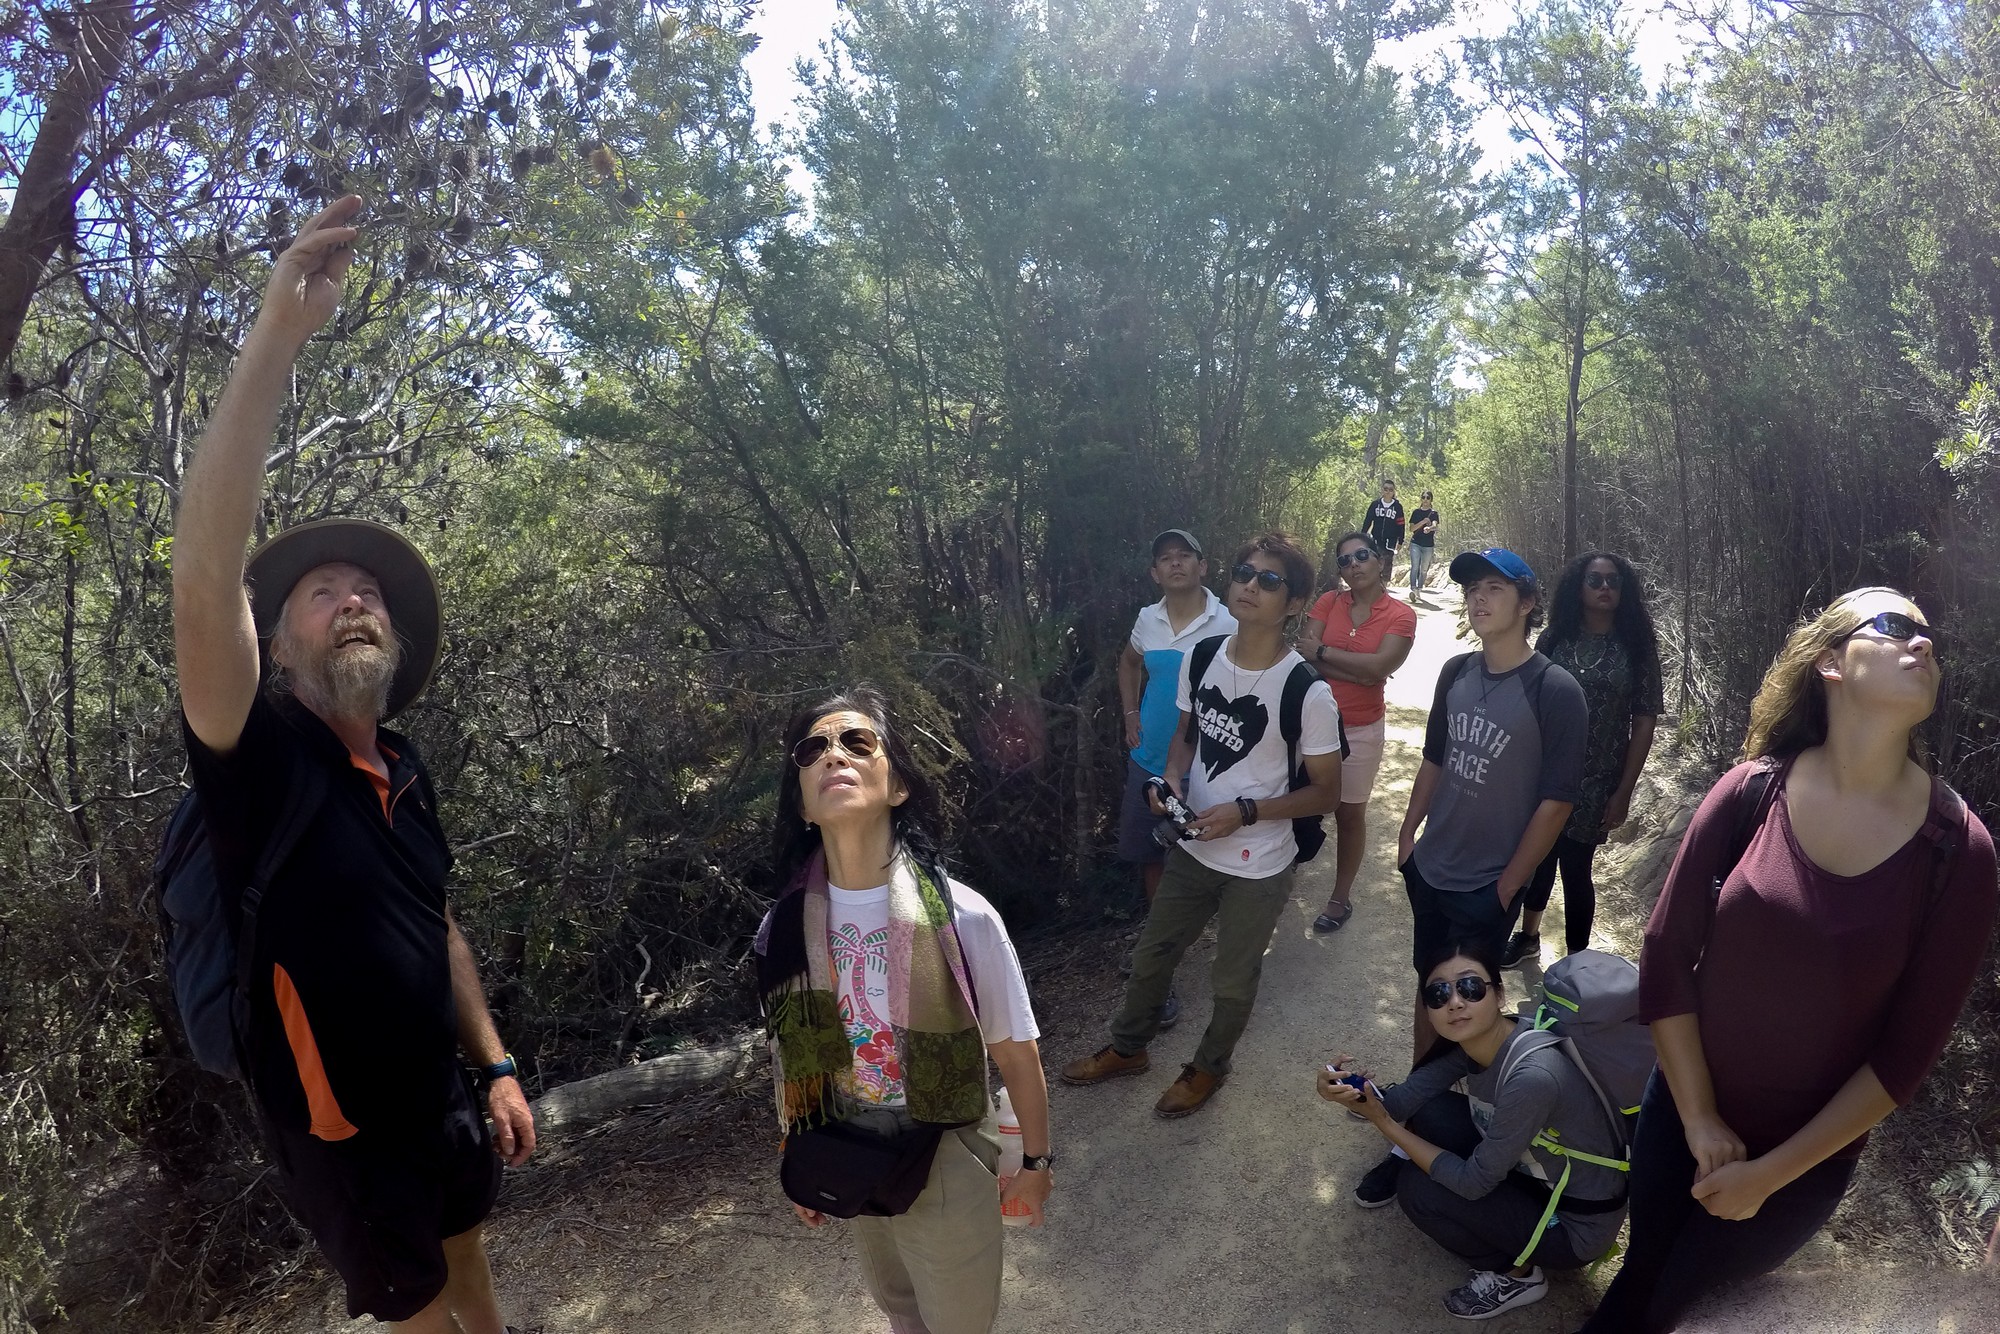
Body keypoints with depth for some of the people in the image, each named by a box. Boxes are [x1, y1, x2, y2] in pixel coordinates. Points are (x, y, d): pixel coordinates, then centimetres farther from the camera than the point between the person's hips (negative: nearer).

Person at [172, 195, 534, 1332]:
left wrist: (497, 1067, 6)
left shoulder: (406, 770, -2)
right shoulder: (259, 751, -21)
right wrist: (278, 334, -43)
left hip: (442, 1101, 5)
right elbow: (204, 577, -39)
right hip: (341, 1131, -5)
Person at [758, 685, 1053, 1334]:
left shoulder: (963, 918, -27)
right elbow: (791, 1058, 0)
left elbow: (1016, 1053, -13)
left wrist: (1036, 1161, -1)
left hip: (947, 1165, -3)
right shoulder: (784, 928, -16)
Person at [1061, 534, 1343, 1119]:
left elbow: (1327, 792, -13)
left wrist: (1245, 812, -22)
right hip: (1193, 848, 5)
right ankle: (1127, 1048, 47)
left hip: (1258, 867, -4)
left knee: (1233, 981, 17)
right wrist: (1171, 777, -10)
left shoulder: (1308, 692, -22)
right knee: (1150, 955, 21)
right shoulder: (1200, 657, -7)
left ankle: (1208, 1066, 45)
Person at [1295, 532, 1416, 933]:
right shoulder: (1327, 602, -1)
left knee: (1349, 814, 12)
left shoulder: (1400, 616, -7)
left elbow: (1379, 666, -20)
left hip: (1360, 730, -2)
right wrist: (1356, 672, -19)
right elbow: (1304, 655, -13)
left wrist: (1323, 651, -14)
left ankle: (1341, 898, 27)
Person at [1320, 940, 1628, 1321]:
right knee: (1427, 1112, -6)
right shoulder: (1472, 1040, -10)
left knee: (1416, 1186, -14)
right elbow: (1401, 1099, -13)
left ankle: (1516, 1274, 9)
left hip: (1578, 1224, -7)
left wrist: (1385, 1125, -19)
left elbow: (1473, 1182, -25)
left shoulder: (1532, 1077, -35)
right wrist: (1352, 1090, -34)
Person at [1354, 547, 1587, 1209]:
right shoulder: (1456, 672, -1)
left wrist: (1508, 886, -11)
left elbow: (1556, 800, -14)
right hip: (1429, 873, 5)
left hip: (1486, 889, -5)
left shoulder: (1555, 691, -17)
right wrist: (1408, 833, 12)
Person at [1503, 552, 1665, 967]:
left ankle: (1575, 960, 24)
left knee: (1576, 867, 5)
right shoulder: (1554, 639, -1)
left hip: (1595, 783, -2)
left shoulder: (1636, 649, -5)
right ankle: (1528, 936, 39)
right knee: (1537, 858, 16)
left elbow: (1644, 724, -4)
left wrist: (1623, 791, -7)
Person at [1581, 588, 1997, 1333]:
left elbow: (1909, 1052, -12)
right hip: (1681, 1118, 1)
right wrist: (1699, 1121, -10)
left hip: (1809, 1155, 0)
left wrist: (1770, 1173, -11)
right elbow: (1666, 958, -10)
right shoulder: (1752, 791, -14)